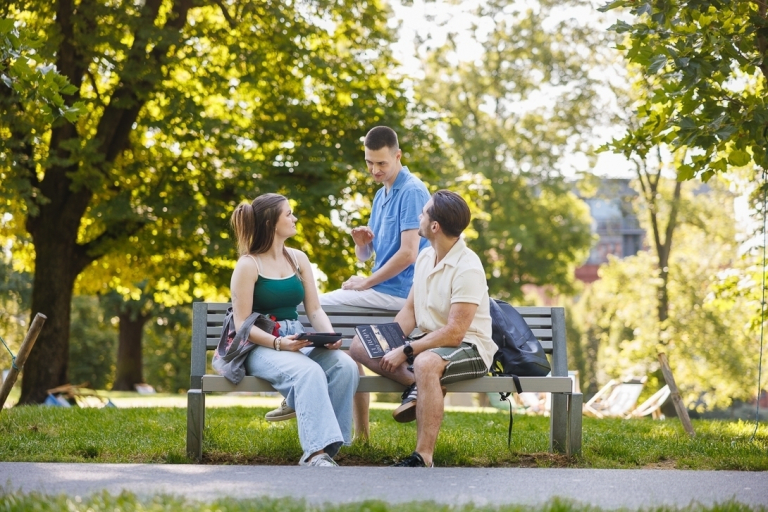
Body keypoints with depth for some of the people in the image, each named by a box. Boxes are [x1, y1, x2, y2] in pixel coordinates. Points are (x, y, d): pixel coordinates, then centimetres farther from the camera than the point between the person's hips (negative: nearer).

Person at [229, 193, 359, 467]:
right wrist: (278, 343, -25)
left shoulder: (298, 259, 14)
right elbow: (242, 324, -9)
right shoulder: (248, 265, -4)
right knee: (308, 371, -36)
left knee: (345, 365, -25)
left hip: (298, 342, 6)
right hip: (261, 347, -6)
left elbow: (314, 310, 13)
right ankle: (317, 451, -42)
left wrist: (330, 335, -9)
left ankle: (324, 447, -24)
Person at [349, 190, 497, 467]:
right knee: (359, 345, 0)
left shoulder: (467, 268, -20)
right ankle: (416, 384, -19)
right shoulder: (425, 257, 7)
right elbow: (409, 311, 12)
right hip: (429, 343, 9)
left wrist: (405, 351, -25)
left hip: (468, 348, -9)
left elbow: (454, 333, -25)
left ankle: (423, 457, -38)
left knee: (425, 363, -41)